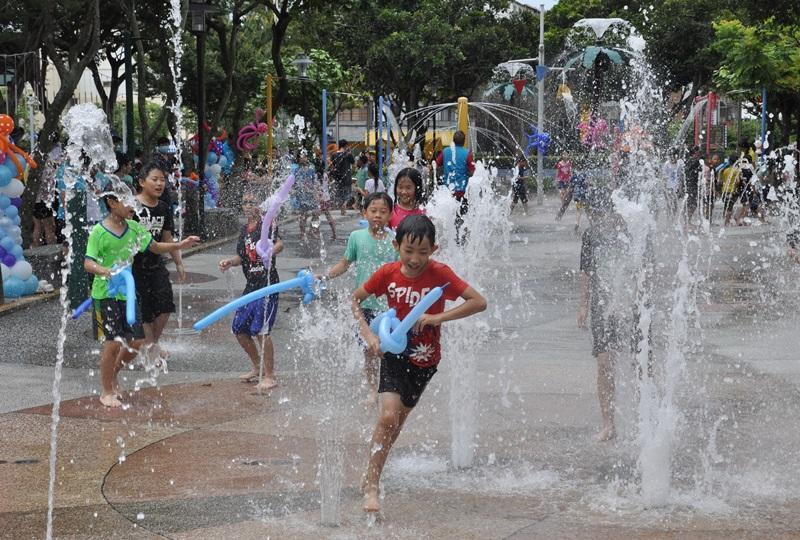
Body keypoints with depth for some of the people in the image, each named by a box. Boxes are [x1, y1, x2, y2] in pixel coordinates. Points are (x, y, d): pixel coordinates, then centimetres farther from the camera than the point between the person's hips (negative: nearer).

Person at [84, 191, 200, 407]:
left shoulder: (134, 227, 5)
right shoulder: (99, 232, -13)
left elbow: (155, 247, 11)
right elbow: (88, 262, -18)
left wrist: (180, 245, -3)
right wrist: (103, 271, -37)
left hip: (127, 292, 6)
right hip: (105, 293, -6)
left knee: (137, 342, 8)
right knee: (114, 341, -8)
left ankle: (113, 374, 33)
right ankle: (106, 392, 8)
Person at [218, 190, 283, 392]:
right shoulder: (244, 230, 16)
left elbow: (279, 243, -26)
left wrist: (270, 251, -46)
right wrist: (229, 262, 5)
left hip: (268, 283, -9)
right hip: (251, 284, 9)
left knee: (261, 329, -15)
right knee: (239, 328, 11)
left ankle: (270, 376, -5)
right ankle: (257, 367, 30)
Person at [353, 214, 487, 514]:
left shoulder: (439, 273, -18)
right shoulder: (388, 273, -12)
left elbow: (479, 302, -22)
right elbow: (354, 300, 2)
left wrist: (437, 318, -30)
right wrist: (368, 334, -12)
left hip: (424, 359, 1)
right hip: (394, 353, -1)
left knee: (398, 419, 15)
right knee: (388, 415, -19)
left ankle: (370, 477, 35)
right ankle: (371, 487, -11)